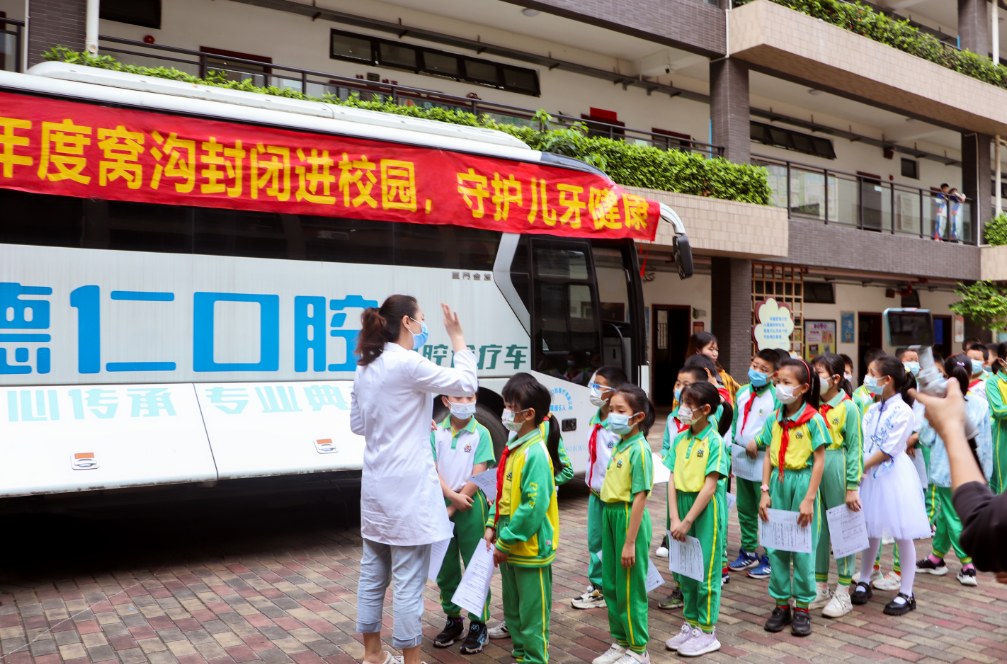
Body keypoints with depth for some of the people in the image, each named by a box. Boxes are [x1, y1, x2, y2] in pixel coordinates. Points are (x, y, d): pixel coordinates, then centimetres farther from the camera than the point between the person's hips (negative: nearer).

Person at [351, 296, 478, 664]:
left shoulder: (365, 368, 9)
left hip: (375, 485, 9)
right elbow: (466, 384, -12)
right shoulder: (408, 364, -17)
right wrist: (457, 337, -2)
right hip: (407, 487, -9)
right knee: (409, 580, 1)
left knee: (372, 574, 17)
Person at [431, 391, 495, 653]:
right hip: (442, 502, 3)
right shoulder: (437, 432, 2)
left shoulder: (481, 433, -6)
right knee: (445, 567, 12)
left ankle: (478, 624, 16)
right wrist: (452, 496, -17)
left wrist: (452, 508, -11)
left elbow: (477, 476, -10)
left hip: (471, 506, -3)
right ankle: (453, 619, 28)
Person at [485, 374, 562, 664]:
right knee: (512, 609, 21)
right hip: (509, 547, 9)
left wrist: (505, 541, -20)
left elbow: (534, 506, -24)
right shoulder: (513, 447, 8)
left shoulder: (536, 453, -21)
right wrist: (492, 526, 7)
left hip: (531, 548, -9)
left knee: (532, 612, 4)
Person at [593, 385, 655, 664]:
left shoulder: (639, 449, -18)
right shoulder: (620, 445, 8)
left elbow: (639, 496, -20)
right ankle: (620, 641, 33)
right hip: (611, 515, 9)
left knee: (630, 588, 4)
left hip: (629, 518, -8)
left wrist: (630, 542, -20)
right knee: (611, 585, 17)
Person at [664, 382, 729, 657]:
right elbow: (673, 480, 2)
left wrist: (687, 521, -17)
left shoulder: (714, 441, -13)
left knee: (706, 572, 4)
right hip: (683, 508, 6)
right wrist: (674, 519, -6)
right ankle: (691, 623, 30)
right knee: (685, 570, 15)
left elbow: (709, 487, -16)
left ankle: (707, 632, 17)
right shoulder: (680, 439, 5)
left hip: (706, 510, -6)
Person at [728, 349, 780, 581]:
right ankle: (748, 552, 32)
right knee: (744, 507, 17)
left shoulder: (775, 397, -13)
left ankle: (769, 558, 14)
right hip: (742, 457, 7)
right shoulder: (742, 392, 8)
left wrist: (757, 441, -21)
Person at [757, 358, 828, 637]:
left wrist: (809, 499, -12)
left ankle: (802, 608, 17)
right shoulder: (774, 420, 5)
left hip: (802, 481, -4)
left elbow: (819, 461, -10)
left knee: (803, 548, 3)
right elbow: (769, 457, 8)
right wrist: (765, 491, 2)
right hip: (778, 482, 5)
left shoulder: (813, 420, -9)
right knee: (776, 546, 8)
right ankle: (781, 604, 21)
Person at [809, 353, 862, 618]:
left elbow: (855, 449, -9)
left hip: (837, 470, -5)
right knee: (818, 529, 13)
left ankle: (843, 594, 16)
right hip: (814, 469, 6)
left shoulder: (847, 408, -9)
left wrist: (852, 487, -11)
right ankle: (820, 589, 26)